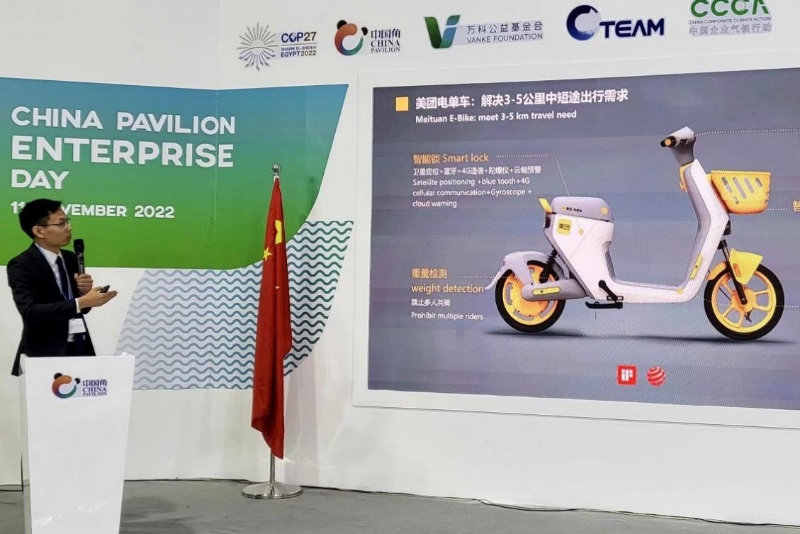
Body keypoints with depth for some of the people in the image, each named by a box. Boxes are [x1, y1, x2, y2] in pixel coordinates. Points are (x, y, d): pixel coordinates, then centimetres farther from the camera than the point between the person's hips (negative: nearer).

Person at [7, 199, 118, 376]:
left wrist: (85, 292, -7)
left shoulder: (71, 258, 10)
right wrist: (81, 302, -29)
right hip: (45, 353, -5)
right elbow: (30, 311, -24)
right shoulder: (21, 266, -10)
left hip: (80, 348, 6)